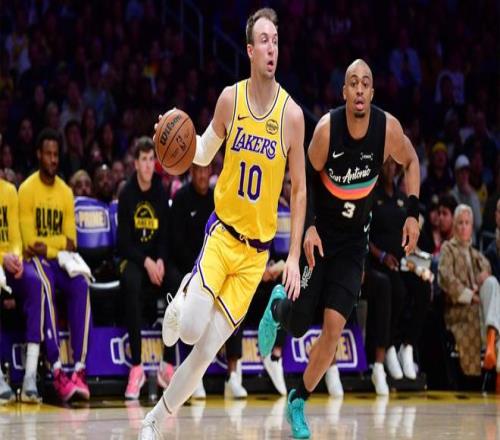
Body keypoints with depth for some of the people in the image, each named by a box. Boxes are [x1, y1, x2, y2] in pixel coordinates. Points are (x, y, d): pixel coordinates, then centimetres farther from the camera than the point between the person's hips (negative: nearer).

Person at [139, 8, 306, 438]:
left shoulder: (292, 115, -7)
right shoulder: (230, 99, -3)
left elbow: (299, 189, 0)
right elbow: (204, 154, 12)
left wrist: (294, 257, -4)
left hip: (256, 250, 0)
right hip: (222, 231, 1)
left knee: (205, 353, -3)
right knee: (189, 331, -17)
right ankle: (183, 298, 19)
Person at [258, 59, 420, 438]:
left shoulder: (388, 128, -17)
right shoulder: (327, 129, -21)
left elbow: (411, 161, 3)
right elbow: (308, 177, -6)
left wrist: (412, 214, -6)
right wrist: (309, 227, -17)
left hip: (353, 240, 1)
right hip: (319, 232, -1)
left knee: (334, 328, -8)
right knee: (298, 324, 2)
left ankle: (299, 401, 12)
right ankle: (277, 306, 41)